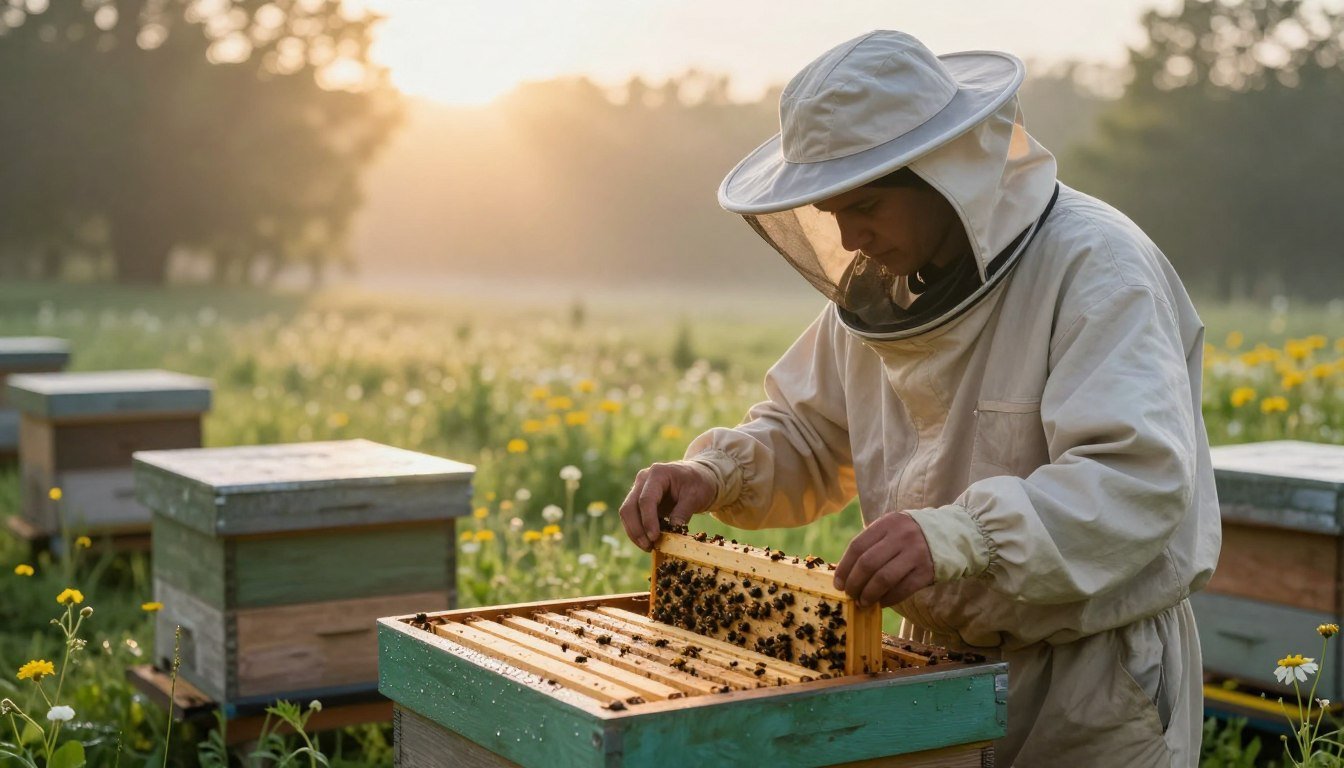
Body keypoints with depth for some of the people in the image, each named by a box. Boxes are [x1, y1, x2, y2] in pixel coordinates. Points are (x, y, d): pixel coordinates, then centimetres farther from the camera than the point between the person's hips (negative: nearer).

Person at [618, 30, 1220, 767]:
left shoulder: (1095, 266, -21)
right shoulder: (880, 286, 2)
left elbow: (1141, 479, -31)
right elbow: (809, 436, 12)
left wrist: (962, 535, -45)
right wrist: (715, 472, -8)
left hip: (1097, 685, -6)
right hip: (945, 667, 7)